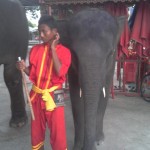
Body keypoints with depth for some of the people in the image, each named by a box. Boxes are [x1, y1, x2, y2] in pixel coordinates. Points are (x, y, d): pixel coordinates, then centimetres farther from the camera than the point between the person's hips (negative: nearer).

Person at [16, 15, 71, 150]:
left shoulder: (64, 51, -7)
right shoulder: (35, 49, 3)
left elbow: (60, 72, -22)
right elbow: (33, 73, 9)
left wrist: (53, 48, -18)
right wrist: (24, 68, -12)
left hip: (54, 96, -4)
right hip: (36, 96, 4)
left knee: (58, 132, 5)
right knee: (36, 130, 18)